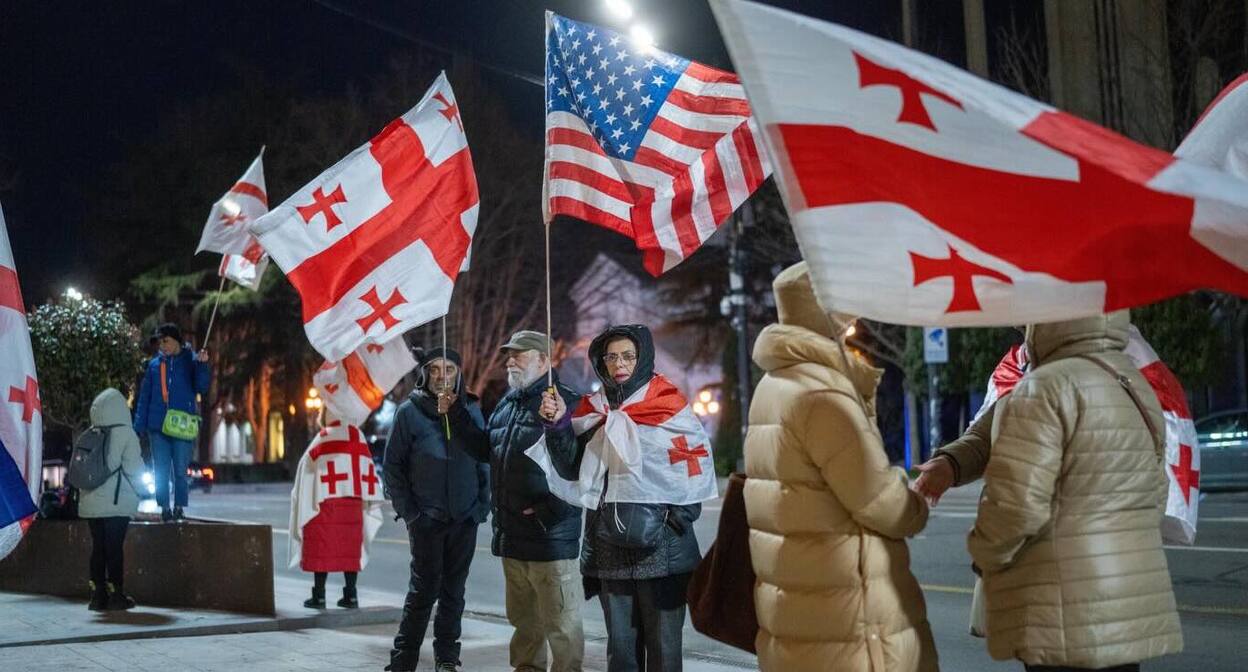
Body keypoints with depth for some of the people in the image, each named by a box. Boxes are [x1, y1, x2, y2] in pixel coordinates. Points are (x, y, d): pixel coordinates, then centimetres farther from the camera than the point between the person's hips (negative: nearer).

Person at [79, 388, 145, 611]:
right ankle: (116, 594, 2)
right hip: (117, 503, -5)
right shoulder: (125, 434, -9)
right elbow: (134, 469, -9)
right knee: (114, 548, -1)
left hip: (91, 503, 5)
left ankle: (98, 594, 11)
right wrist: (138, 488, 9)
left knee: (98, 547, 9)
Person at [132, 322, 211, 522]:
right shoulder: (154, 364, 11)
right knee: (161, 471, 4)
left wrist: (202, 365, -21)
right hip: (157, 426, 3)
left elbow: (202, 387, -7)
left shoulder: (190, 361, 2)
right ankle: (164, 508, 11)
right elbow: (144, 396, 13)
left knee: (180, 470, 0)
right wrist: (140, 424, 8)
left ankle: (179, 507, 8)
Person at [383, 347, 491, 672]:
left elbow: (484, 459, 10)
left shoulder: (471, 410, 7)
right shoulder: (410, 411, -1)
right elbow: (392, 464, 1)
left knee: (453, 591, 8)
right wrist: (407, 510, -6)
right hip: (426, 518, -3)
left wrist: (482, 505, 1)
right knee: (425, 588, -4)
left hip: (465, 519, 3)